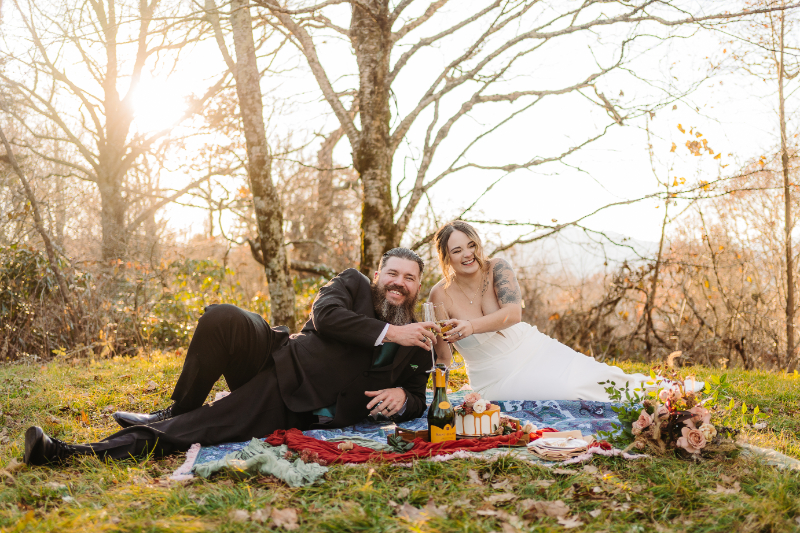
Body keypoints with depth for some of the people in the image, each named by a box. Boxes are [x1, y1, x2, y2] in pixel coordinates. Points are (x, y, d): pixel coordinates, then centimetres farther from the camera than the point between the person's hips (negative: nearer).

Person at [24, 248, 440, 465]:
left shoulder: (417, 345, 12)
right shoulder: (353, 284, 9)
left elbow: (417, 402, 15)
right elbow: (325, 315, -11)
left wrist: (401, 398, -9)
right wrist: (388, 332, -19)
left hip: (292, 408, -2)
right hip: (277, 357, 2)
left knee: (205, 427, -24)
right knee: (221, 318, -27)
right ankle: (175, 410, -5)